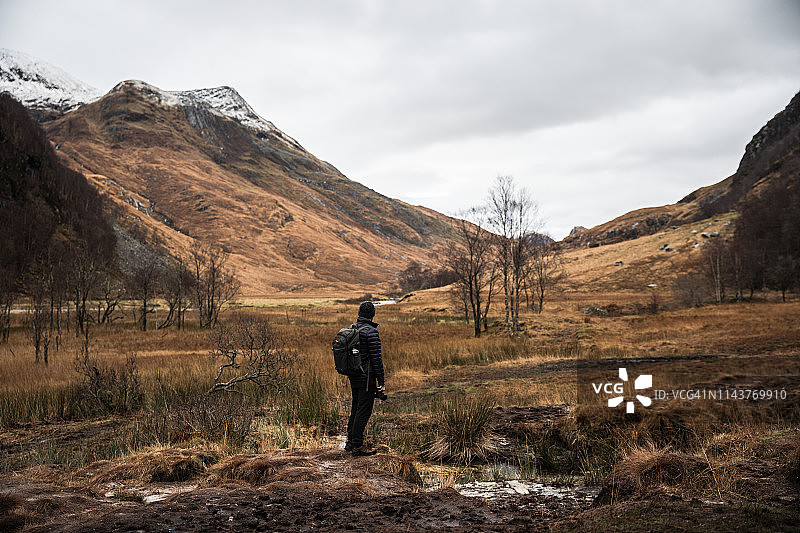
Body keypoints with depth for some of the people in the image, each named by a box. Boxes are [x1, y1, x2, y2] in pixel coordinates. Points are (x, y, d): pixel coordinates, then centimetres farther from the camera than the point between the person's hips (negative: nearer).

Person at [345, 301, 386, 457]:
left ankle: (350, 442, 25)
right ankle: (357, 447, 2)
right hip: (367, 378, -8)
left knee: (356, 408, 18)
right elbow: (376, 358, -18)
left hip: (353, 377, 8)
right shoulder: (371, 331, -17)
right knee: (364, 410, -2)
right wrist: (381, 382, -14)